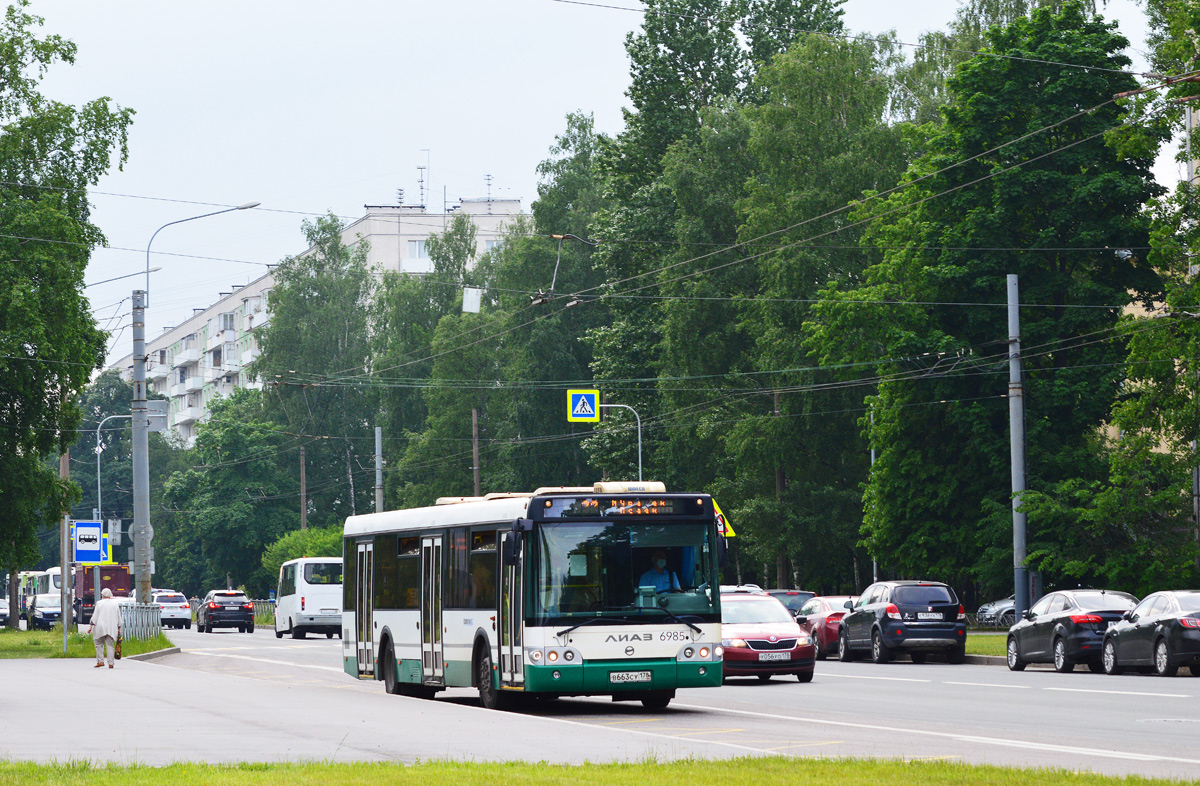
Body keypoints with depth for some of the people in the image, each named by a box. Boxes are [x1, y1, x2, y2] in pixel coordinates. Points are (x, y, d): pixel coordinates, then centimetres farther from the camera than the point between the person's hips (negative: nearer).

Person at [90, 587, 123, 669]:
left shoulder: (99, 603, 0)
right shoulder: (115, 604, 9)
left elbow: (95, 616, -4)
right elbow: (119, 617, 11)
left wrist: (91, 625, -2)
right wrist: (119, 628, 16)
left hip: (100, 627, -2)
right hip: (111, 628, 2)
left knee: (99, 644, 9)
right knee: (110, 645, 2)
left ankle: (100, 661, -2)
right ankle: (110, 663, -4)